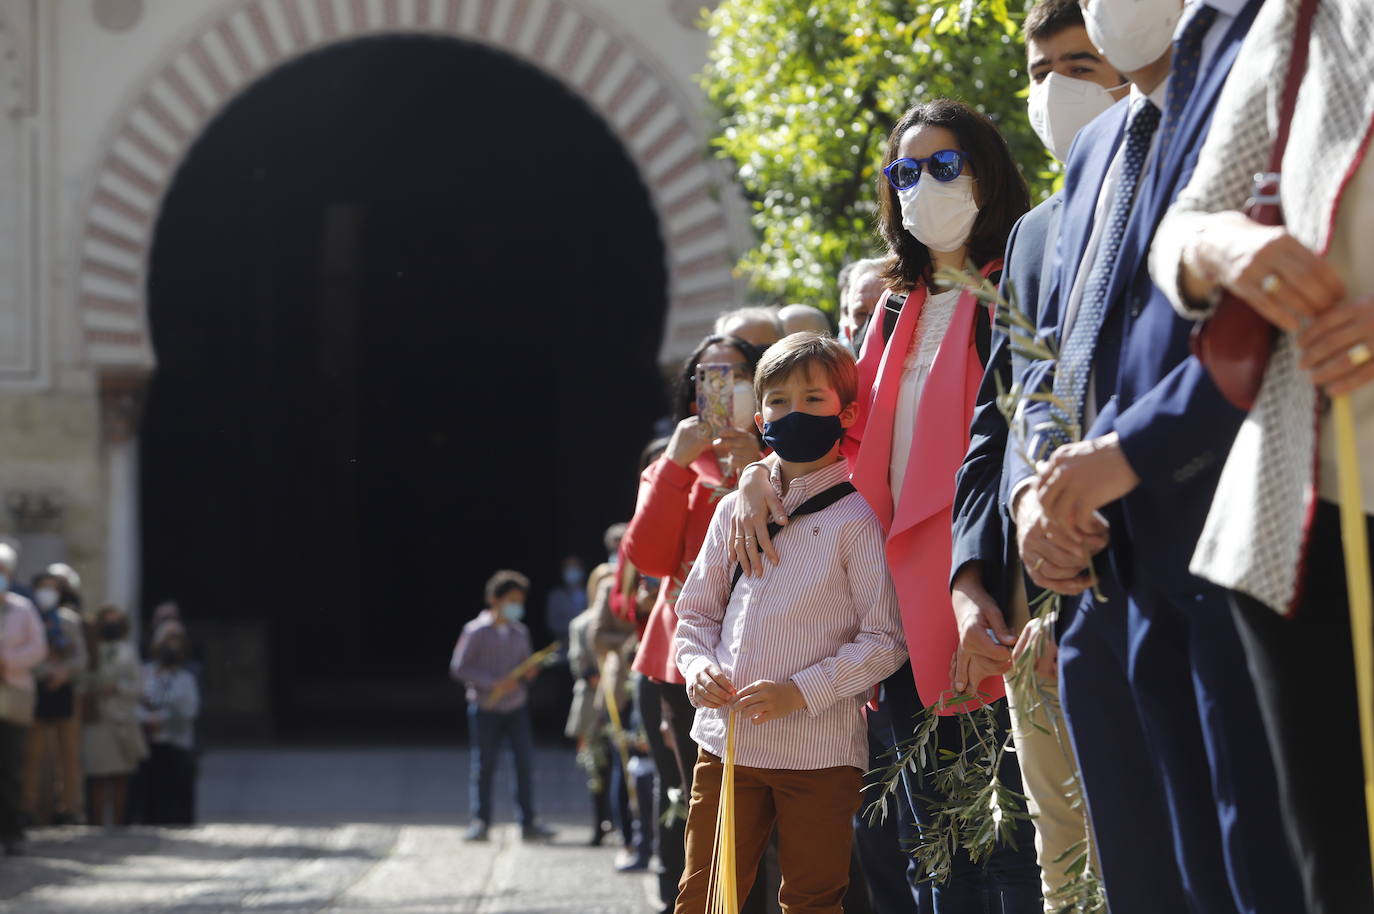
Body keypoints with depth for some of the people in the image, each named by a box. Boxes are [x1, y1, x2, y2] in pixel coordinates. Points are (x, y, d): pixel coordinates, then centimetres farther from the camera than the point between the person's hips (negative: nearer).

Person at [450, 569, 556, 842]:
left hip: (516, 707, 4)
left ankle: (529, 822, 2)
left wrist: (529, 673, -5)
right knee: (484, 764, -3)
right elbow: (458, 668, -8)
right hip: (485, 708, -4)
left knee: (525, 761, -3)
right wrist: (492, 684, -16)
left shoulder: (520, 632, 11)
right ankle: (480, 822, 6)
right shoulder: (476, 631, -5)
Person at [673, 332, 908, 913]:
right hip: (726, 739, 4)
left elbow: (885, 638, -9)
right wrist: (699, 668, -4)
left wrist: (800, 692, -16)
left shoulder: (858, 517, -5)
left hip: (820, 750, -4)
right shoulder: (734, 510, 11)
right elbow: (696, 612, 17)